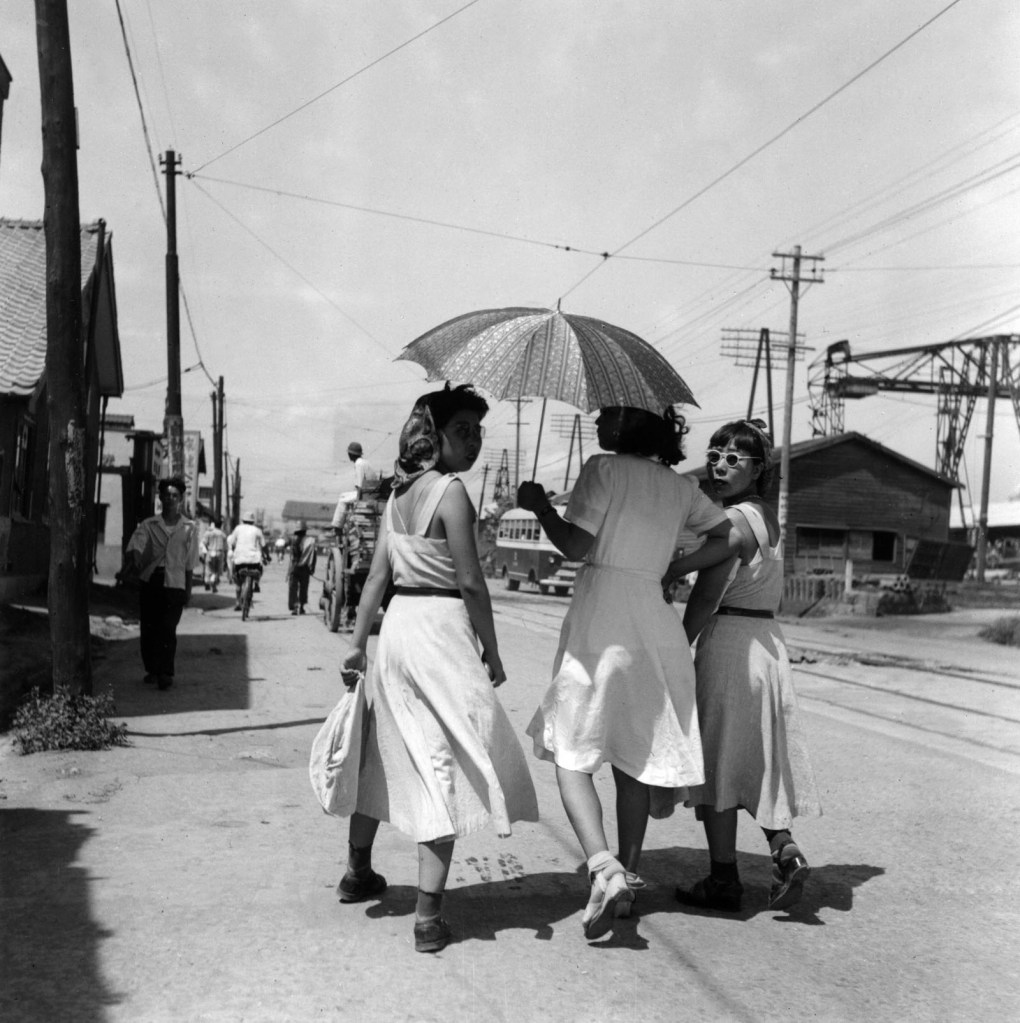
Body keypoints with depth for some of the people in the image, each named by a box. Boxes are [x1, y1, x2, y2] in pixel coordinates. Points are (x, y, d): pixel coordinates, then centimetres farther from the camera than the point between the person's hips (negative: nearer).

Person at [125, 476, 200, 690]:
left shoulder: (189, 529, 5)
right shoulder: (148, 525, 6)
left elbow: (190, 564, 8)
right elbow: (134, 546, -9)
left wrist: (188, 591, 6)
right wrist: (134, 560, -32)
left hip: (175, 585, -2)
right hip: (150, 582, 2)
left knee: (167, 629, -11)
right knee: (148, 629, 6)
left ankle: (166, 674, -7)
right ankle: (151, 670, 22)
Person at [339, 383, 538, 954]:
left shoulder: (400, 494, 11)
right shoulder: (451, 491, -12)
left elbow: (377, 575, 11)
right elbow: (471, 582, -14)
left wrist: (357, 645, 12)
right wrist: (491, 651, -7)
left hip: (396, 624, 8)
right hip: (440, 628, -8)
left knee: (387, 751, 21)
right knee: (445, 765, -2)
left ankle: (359, 873, 39)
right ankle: (429, 916, 0)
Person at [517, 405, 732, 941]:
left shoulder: (603, 469, -4)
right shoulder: (681, 488, 13)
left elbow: (576, 546, -11)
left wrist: (538, 504, 2)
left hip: (600, 624, -6)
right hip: (656, 626, 6)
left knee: (572, 755, 0)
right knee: (634, 758, 14)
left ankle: (604, 869, -18)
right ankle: (627, 878, 20)